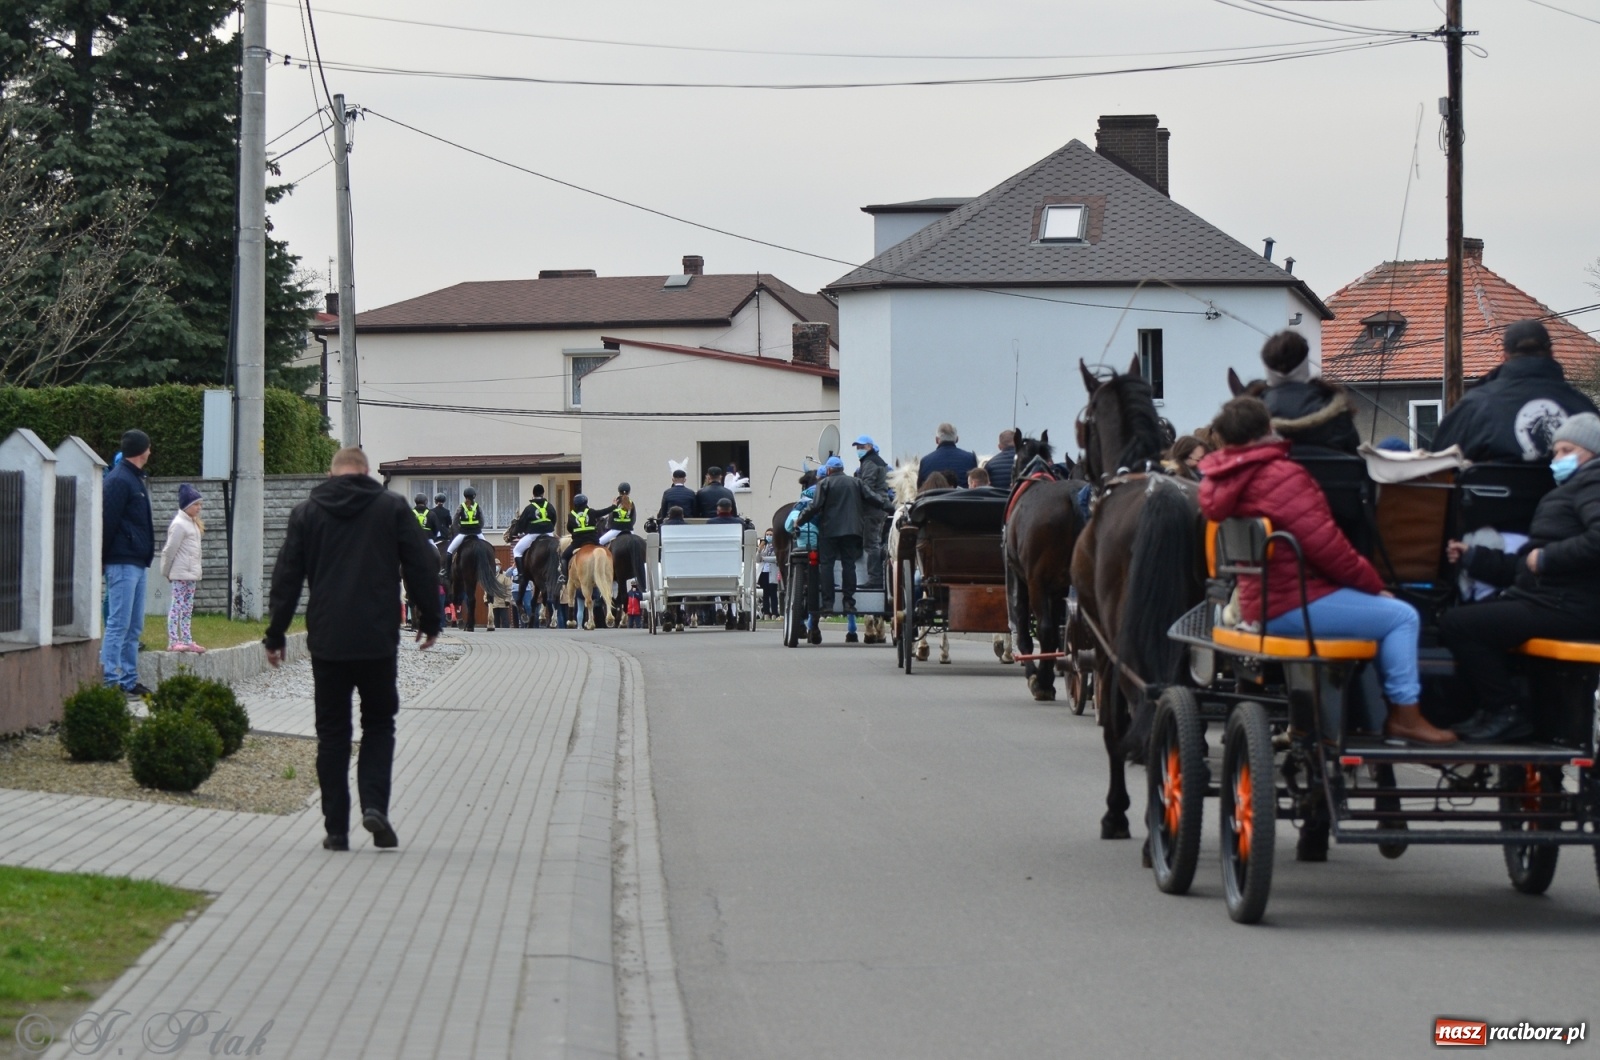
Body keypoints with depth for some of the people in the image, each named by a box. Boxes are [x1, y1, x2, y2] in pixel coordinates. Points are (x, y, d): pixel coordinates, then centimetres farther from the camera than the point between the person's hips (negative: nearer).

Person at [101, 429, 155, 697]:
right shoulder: (119, 481, -12)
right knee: (118, 624, -9)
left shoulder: (134, 479, 18)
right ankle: (109, 681, -9)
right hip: (122, 563, -10)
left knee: (133, 627, 11)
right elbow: (107, 522, -16)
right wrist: (102, 560, -16)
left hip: (137, 563, 10)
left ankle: (128, 680, 15)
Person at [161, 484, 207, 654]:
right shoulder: (179, 524, -14)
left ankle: (187, 640, 14)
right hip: (180, 573, -9)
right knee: (177, 605, -8)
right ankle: (173, 641, -9)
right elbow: (170, 550, -13)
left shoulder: (192, 523, 15)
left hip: (191, 574, 9)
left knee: (187, 608, 11)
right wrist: (166, 572, -7)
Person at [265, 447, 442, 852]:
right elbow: (421, 567, 2)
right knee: (378, 725, 12)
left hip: (326, 643, 1)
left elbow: (286, 578, 5)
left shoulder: (306, 512, 5)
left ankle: (336, 828, 3)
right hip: (378, 640, -1)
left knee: (332, 732, 7)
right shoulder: (392, 507, 2)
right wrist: (430, 620, 12)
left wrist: (275, 635, 11)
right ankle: (374, 804, -8)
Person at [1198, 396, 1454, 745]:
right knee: (1401, 617, -6)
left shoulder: (1222, 480, 8)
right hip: (1294, 606, -10)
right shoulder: (1281, 477, -18)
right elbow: (1326, 546, -19)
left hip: (1260, 602, 10)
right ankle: (1405, 714, -5)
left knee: (1378, 612, 24)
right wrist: (1374, 583, -5)